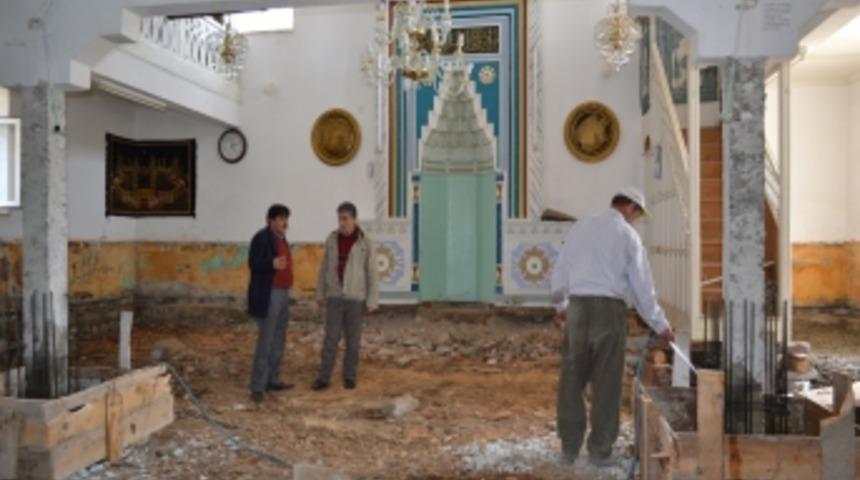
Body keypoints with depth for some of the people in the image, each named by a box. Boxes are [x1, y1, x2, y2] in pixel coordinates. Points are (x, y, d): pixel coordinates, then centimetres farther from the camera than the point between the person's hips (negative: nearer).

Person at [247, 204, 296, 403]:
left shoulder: (281, 238, 14)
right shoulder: (261, 237, -12)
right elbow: (254, 264, -18)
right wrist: (272, 264, -36)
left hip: (282, 294, 9)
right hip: (268, 296, -9)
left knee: (278, 340, 12)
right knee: (265, 341, -9)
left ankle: (272, 380, 20)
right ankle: (257, 386, -3)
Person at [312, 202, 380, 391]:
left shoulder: (366, 243, -9)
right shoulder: (332, 239, 1)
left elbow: (372, 274, -7)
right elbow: (325, 269, 8)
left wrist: (373, 302, -10)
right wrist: (320, 295, 7)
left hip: (356, 297, -2)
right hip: (335, 297, 2)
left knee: (353, 339, 5)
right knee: (331, 338, 0)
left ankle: (349, 376, 19)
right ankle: (323, 378, 7)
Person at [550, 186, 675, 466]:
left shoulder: (580, 227, 11)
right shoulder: (628, 235, 1)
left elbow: (560, 270, 14)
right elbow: (642, 285, 0)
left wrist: (561, 305, 29)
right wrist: (660, 325, 10)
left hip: (577, 306, 3)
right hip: (610, 308, -3)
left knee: (572, 380, 9)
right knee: (606, 383, 6)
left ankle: (569, 448, 14)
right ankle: (600, 451, 12)